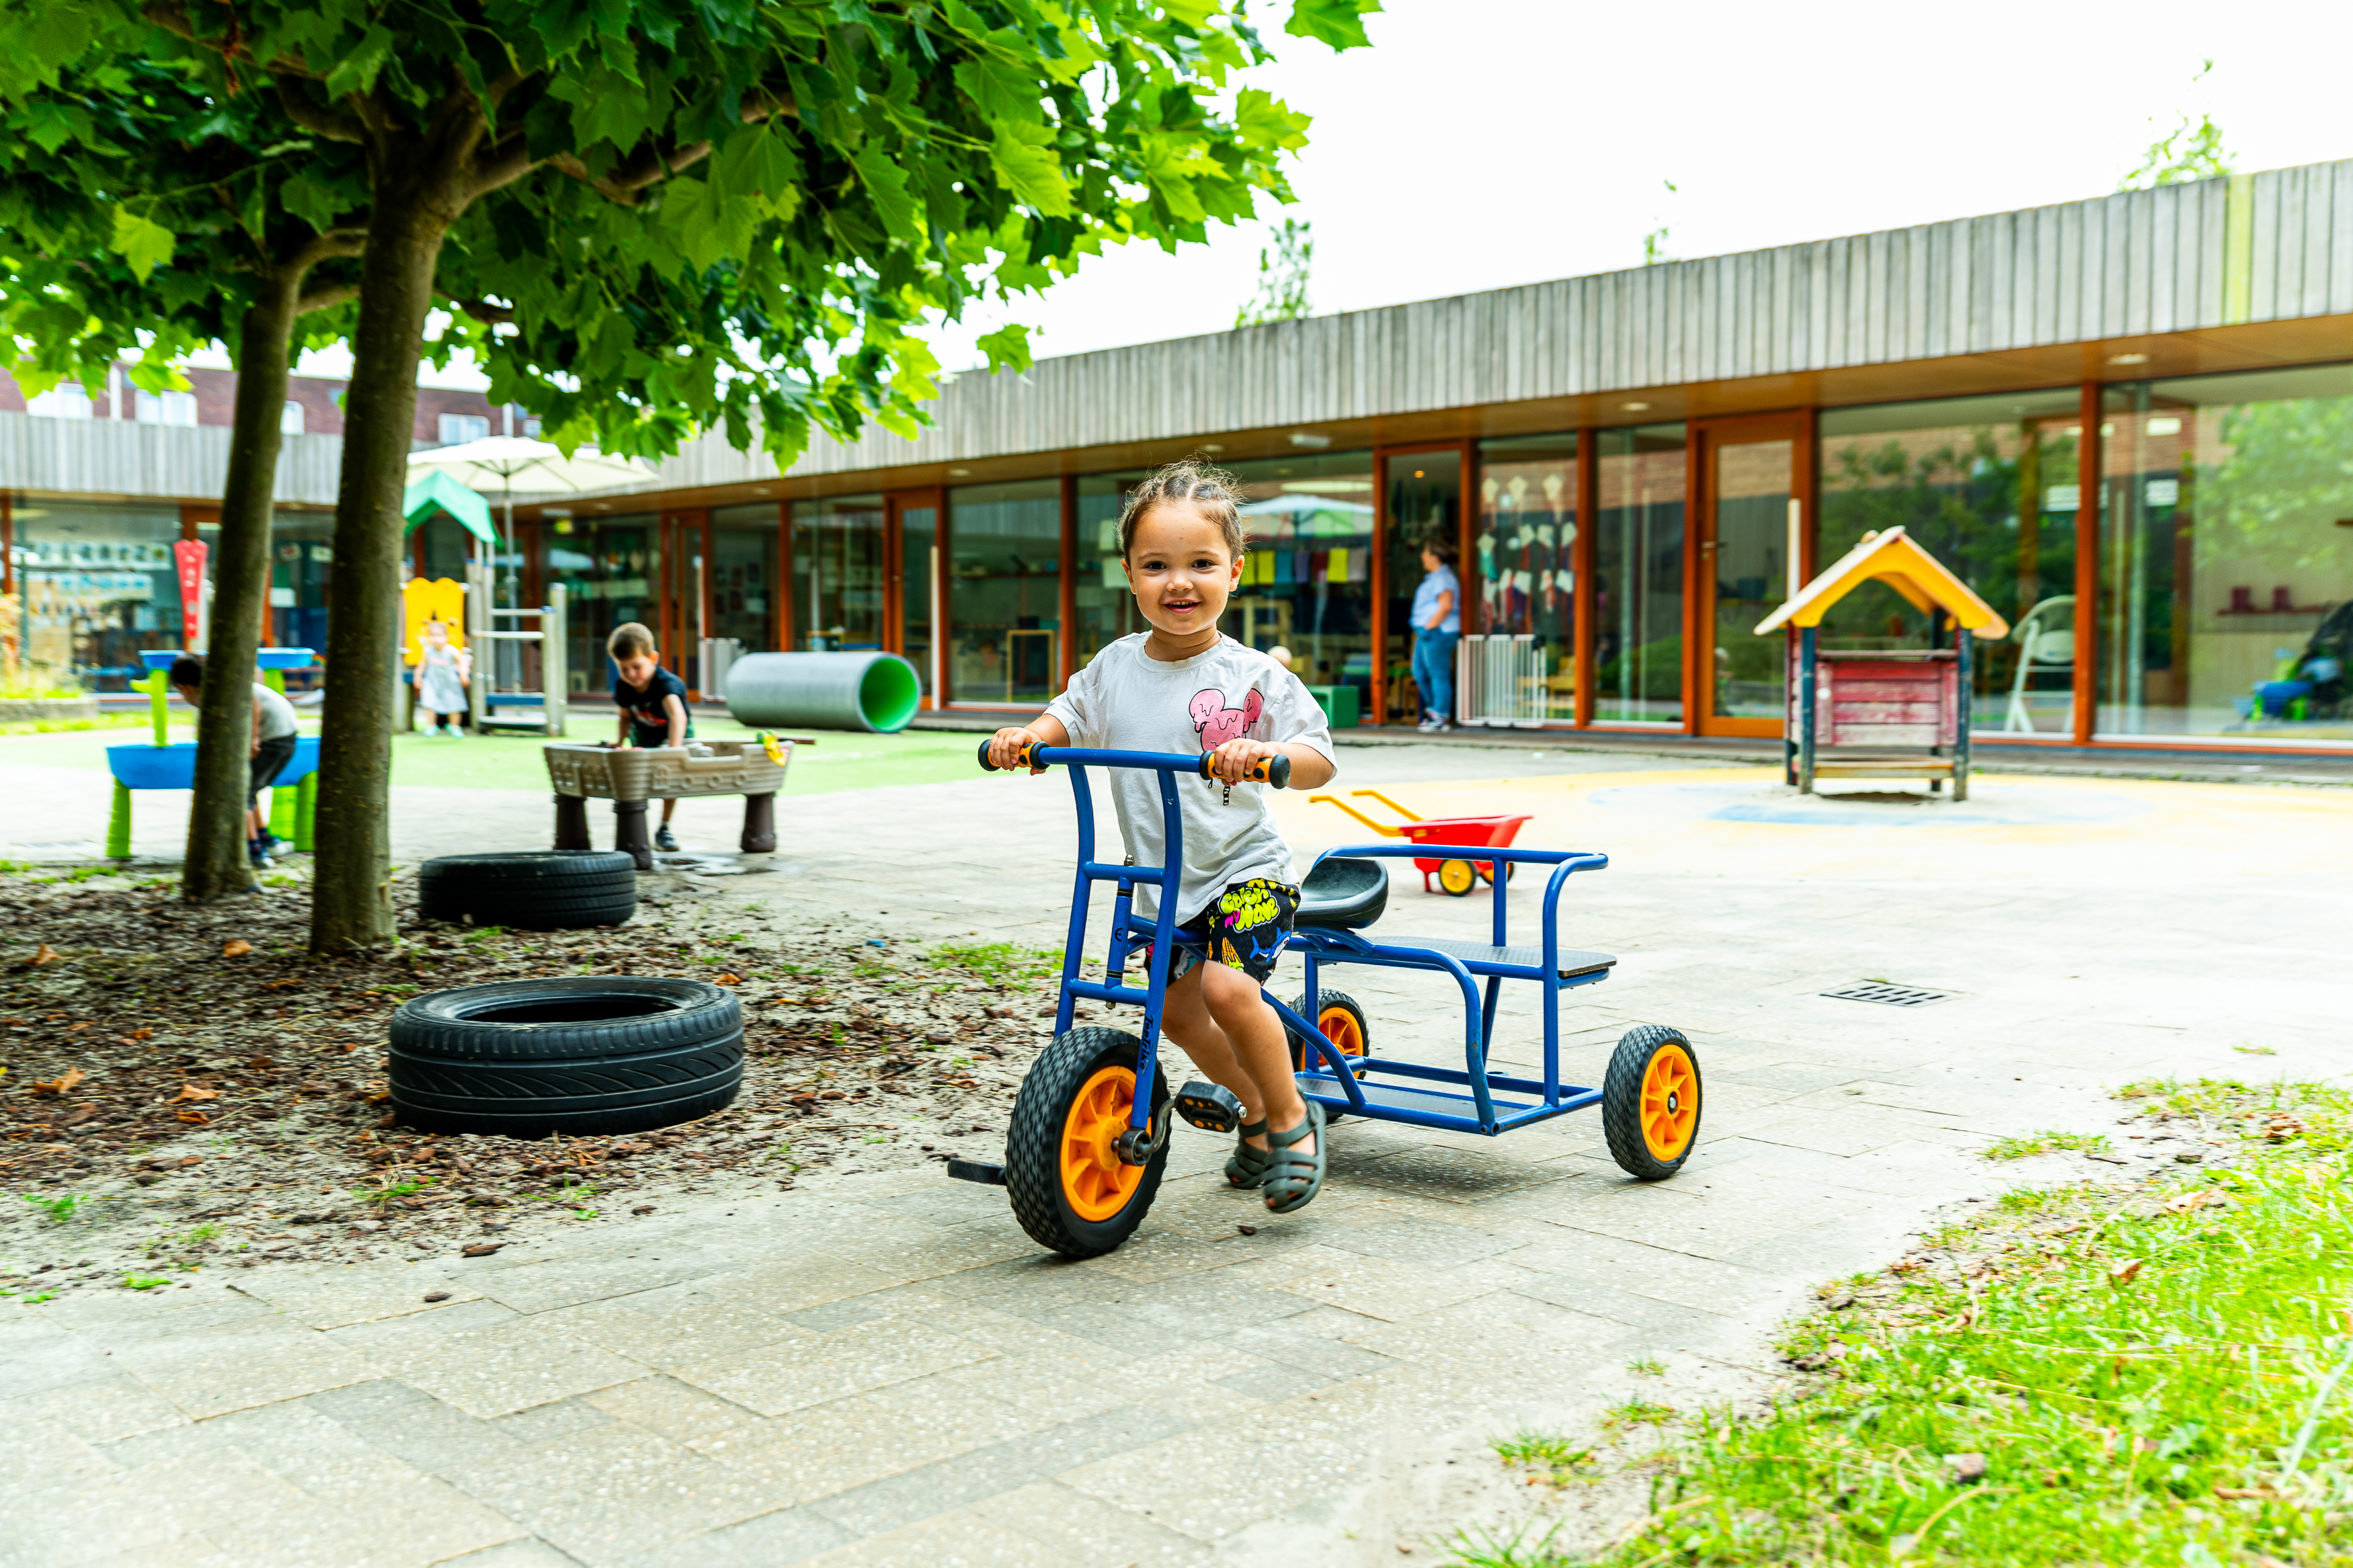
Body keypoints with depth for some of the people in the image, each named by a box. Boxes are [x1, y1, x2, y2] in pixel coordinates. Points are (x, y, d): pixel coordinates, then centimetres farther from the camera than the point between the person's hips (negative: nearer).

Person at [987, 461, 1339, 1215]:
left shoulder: (1253, 675, -15)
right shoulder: (1115, 666, -1)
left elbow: (1318, 762, -17)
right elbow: (1072, 715, 17)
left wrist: (1262, 751, -38)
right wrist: (1028, 736, -4)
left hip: (1245, 869, -6)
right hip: (1160, 879, 6)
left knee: (1228, 988, -25)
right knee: (1176, 1012, 12)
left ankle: (1292, 1117, -1)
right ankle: (1255, 1106, 38)